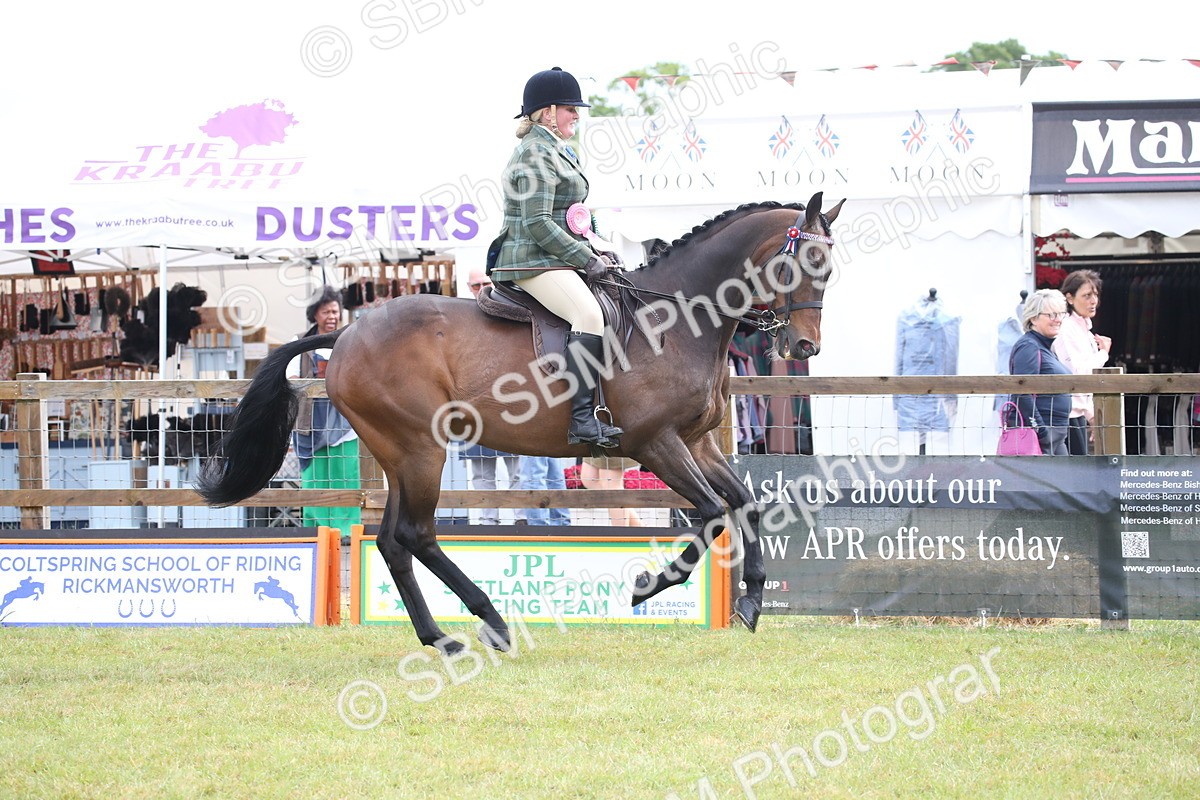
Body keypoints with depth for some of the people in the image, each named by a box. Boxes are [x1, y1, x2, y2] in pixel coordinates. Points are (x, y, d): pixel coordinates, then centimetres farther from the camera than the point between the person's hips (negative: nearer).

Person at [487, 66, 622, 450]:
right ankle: (582, 418, -38)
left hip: (555, 260, 11)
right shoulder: (537, 153, -12)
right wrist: (587, 259, -16)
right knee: (589, 315, -31)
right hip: (534, 262, -11)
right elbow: (538, 223, -20)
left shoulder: (553, 151, 22)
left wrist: (591, 254, 16)